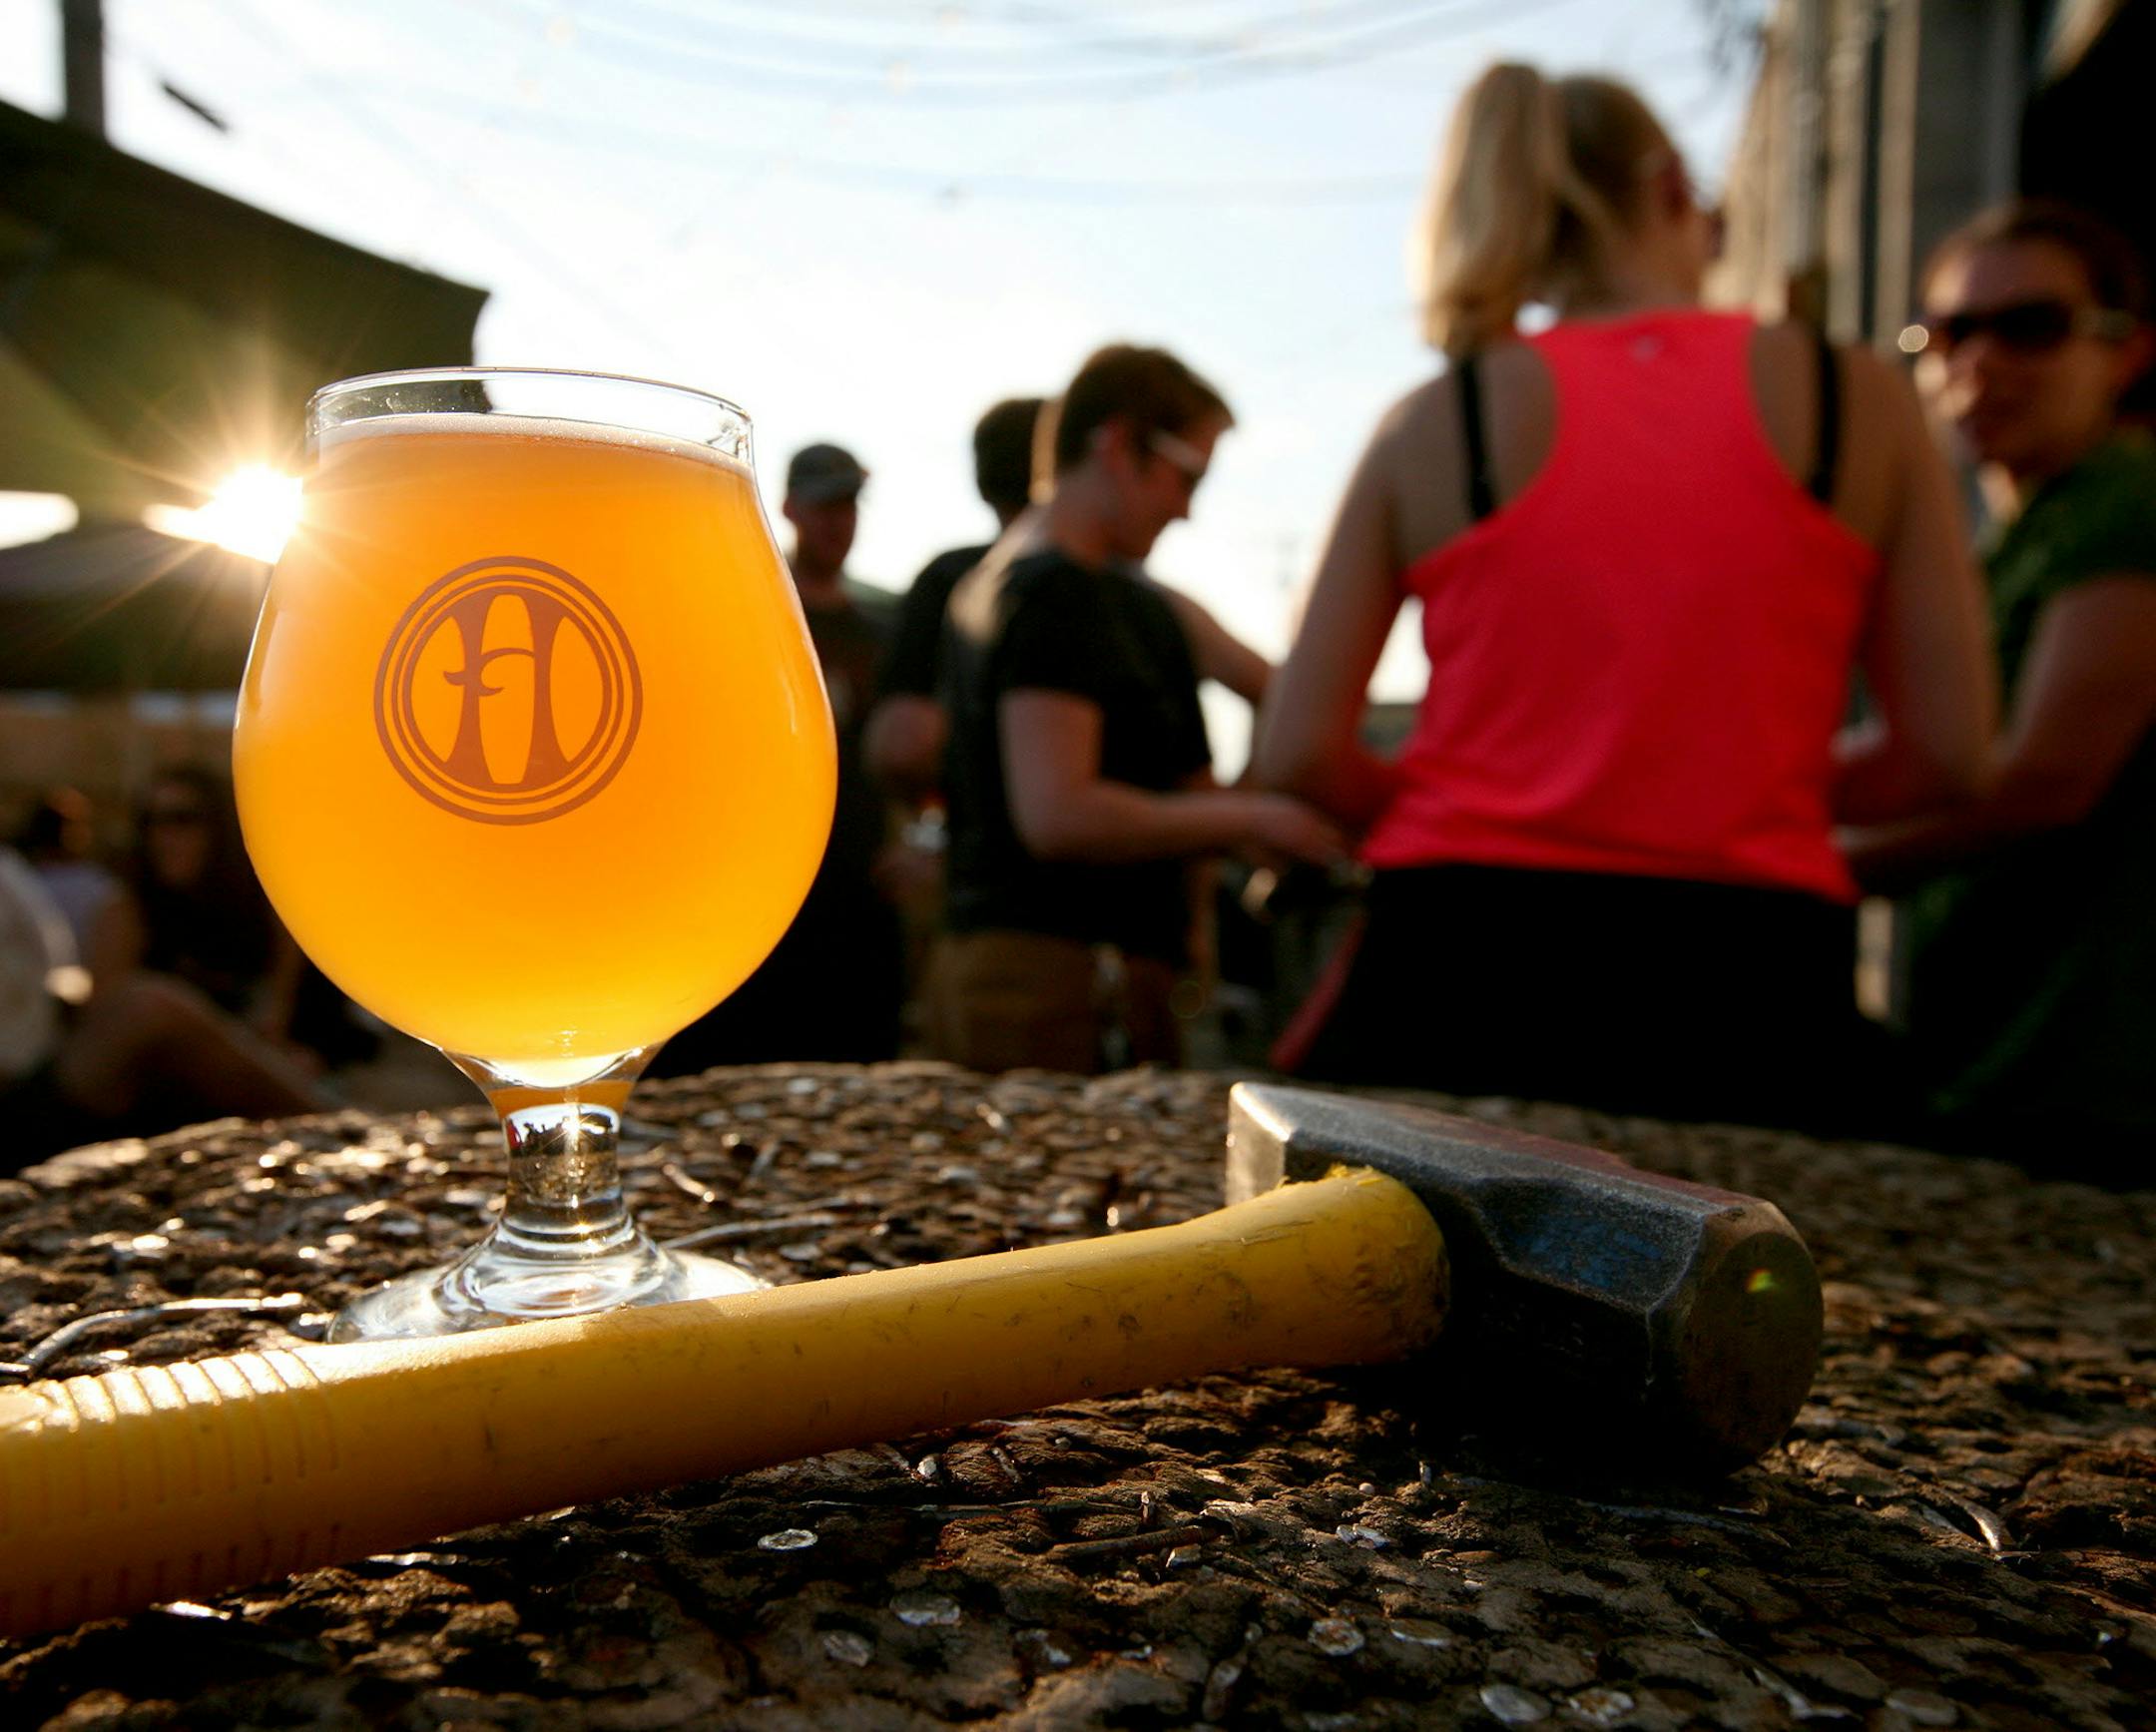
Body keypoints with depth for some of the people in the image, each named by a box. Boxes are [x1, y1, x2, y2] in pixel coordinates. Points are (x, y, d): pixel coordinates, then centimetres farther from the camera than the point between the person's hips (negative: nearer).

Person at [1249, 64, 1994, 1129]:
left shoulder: (1435, 421, 4)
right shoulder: (1856, 398, 6)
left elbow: (1298, 753, 0)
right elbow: (1949, 746, 5)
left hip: (1458, 960, 0)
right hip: (1746, 972, 1)